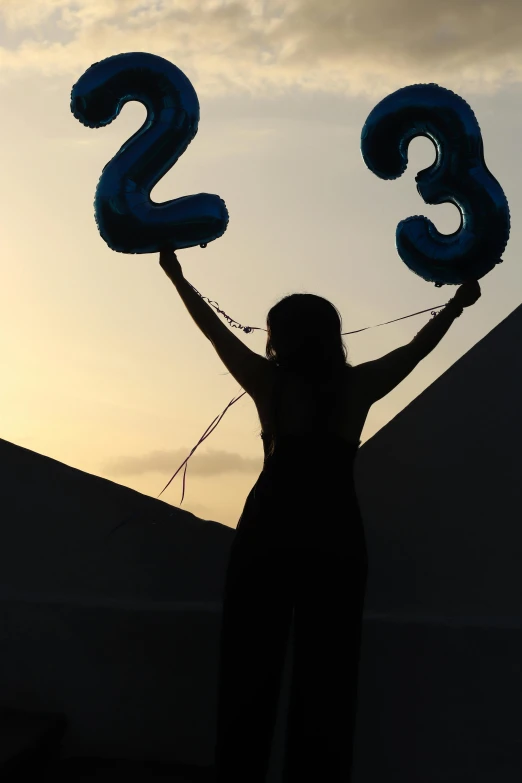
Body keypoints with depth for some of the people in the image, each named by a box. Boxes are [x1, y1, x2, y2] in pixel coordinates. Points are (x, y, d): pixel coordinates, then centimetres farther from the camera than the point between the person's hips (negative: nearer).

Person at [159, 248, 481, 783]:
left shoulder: (268, 382, -3)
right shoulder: (358, 387, 0)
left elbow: (214, 329, 10)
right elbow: (417, 347, 15)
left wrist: (176, 276, 25)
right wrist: (459, 301, 31)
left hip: (268, 533, 0)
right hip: (334, 537, 1)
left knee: (252, 664, 7)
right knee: (325, 672, 5)